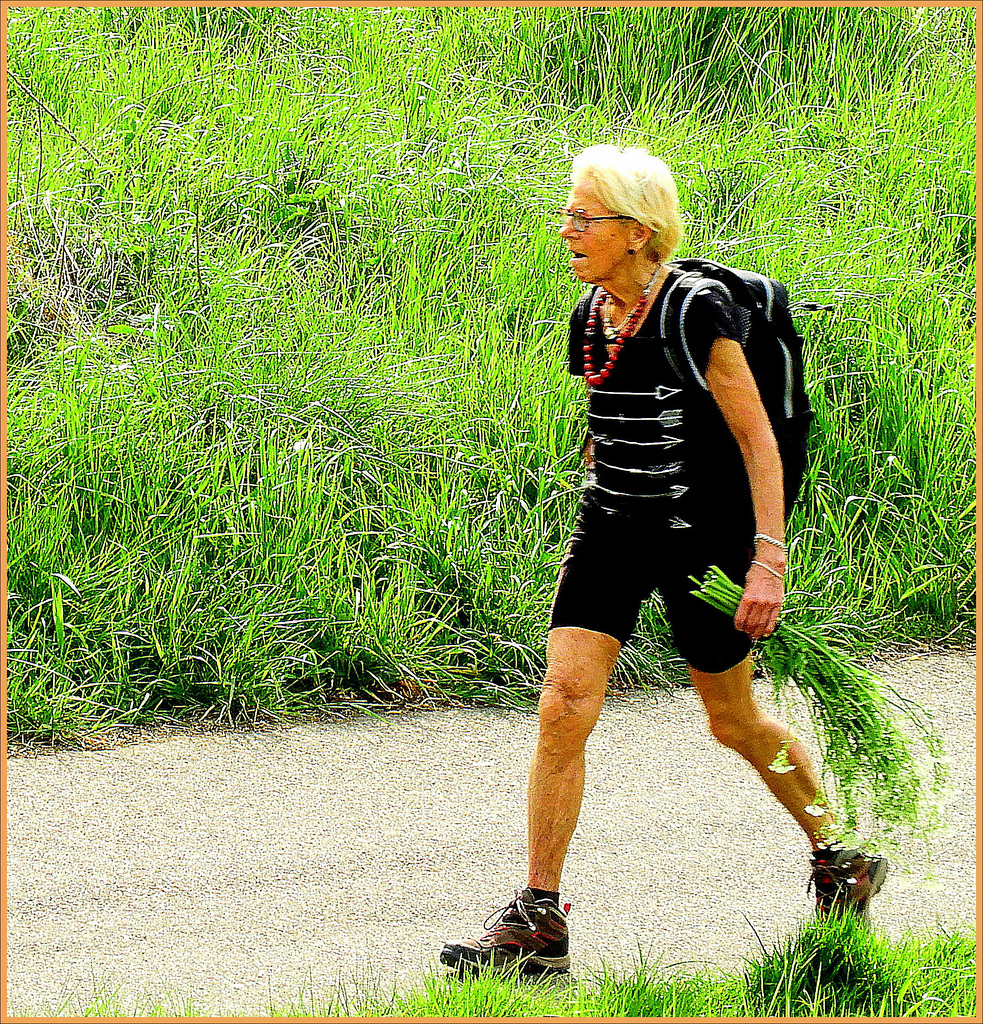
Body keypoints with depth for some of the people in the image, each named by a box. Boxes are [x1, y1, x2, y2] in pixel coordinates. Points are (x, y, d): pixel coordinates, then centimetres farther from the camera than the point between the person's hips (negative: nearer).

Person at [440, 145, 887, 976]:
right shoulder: (590, 321, 3)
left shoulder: (697, 315, -17)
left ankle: (842, 859, 35)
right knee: (562, 707, -9)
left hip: (701, 535, -5)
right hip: (610, 532, 5)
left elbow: (758, 442, -16)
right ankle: (538, 920, -5)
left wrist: (769, 559, -21)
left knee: (734, 722, 10)